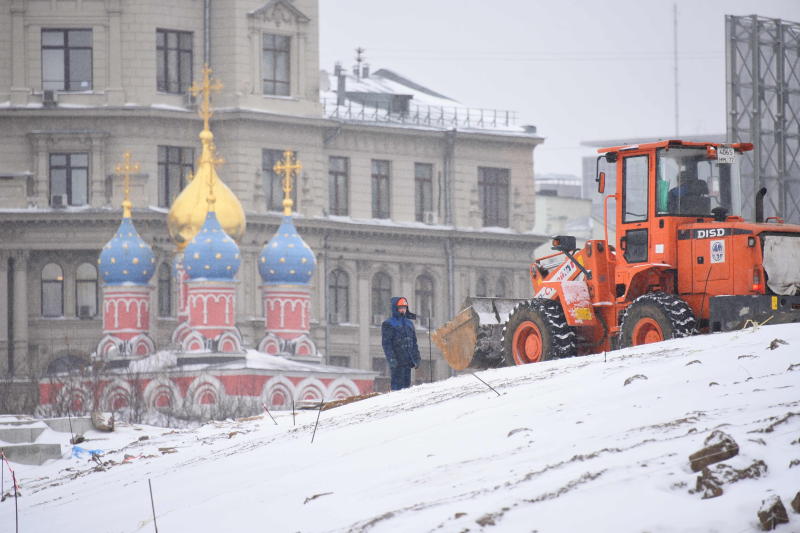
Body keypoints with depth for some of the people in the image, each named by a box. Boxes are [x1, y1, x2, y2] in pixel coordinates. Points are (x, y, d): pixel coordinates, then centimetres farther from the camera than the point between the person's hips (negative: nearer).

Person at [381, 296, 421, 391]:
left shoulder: (409, 323, 18)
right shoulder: (388, 324, -2)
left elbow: (414, 342, 21)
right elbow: (386, 344, -8)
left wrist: (416, 358, 14)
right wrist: (391, 359, -18)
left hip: (408, 361, 6)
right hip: (397, 362, -6)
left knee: (406, 383, 5)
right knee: (397, 384, -10)